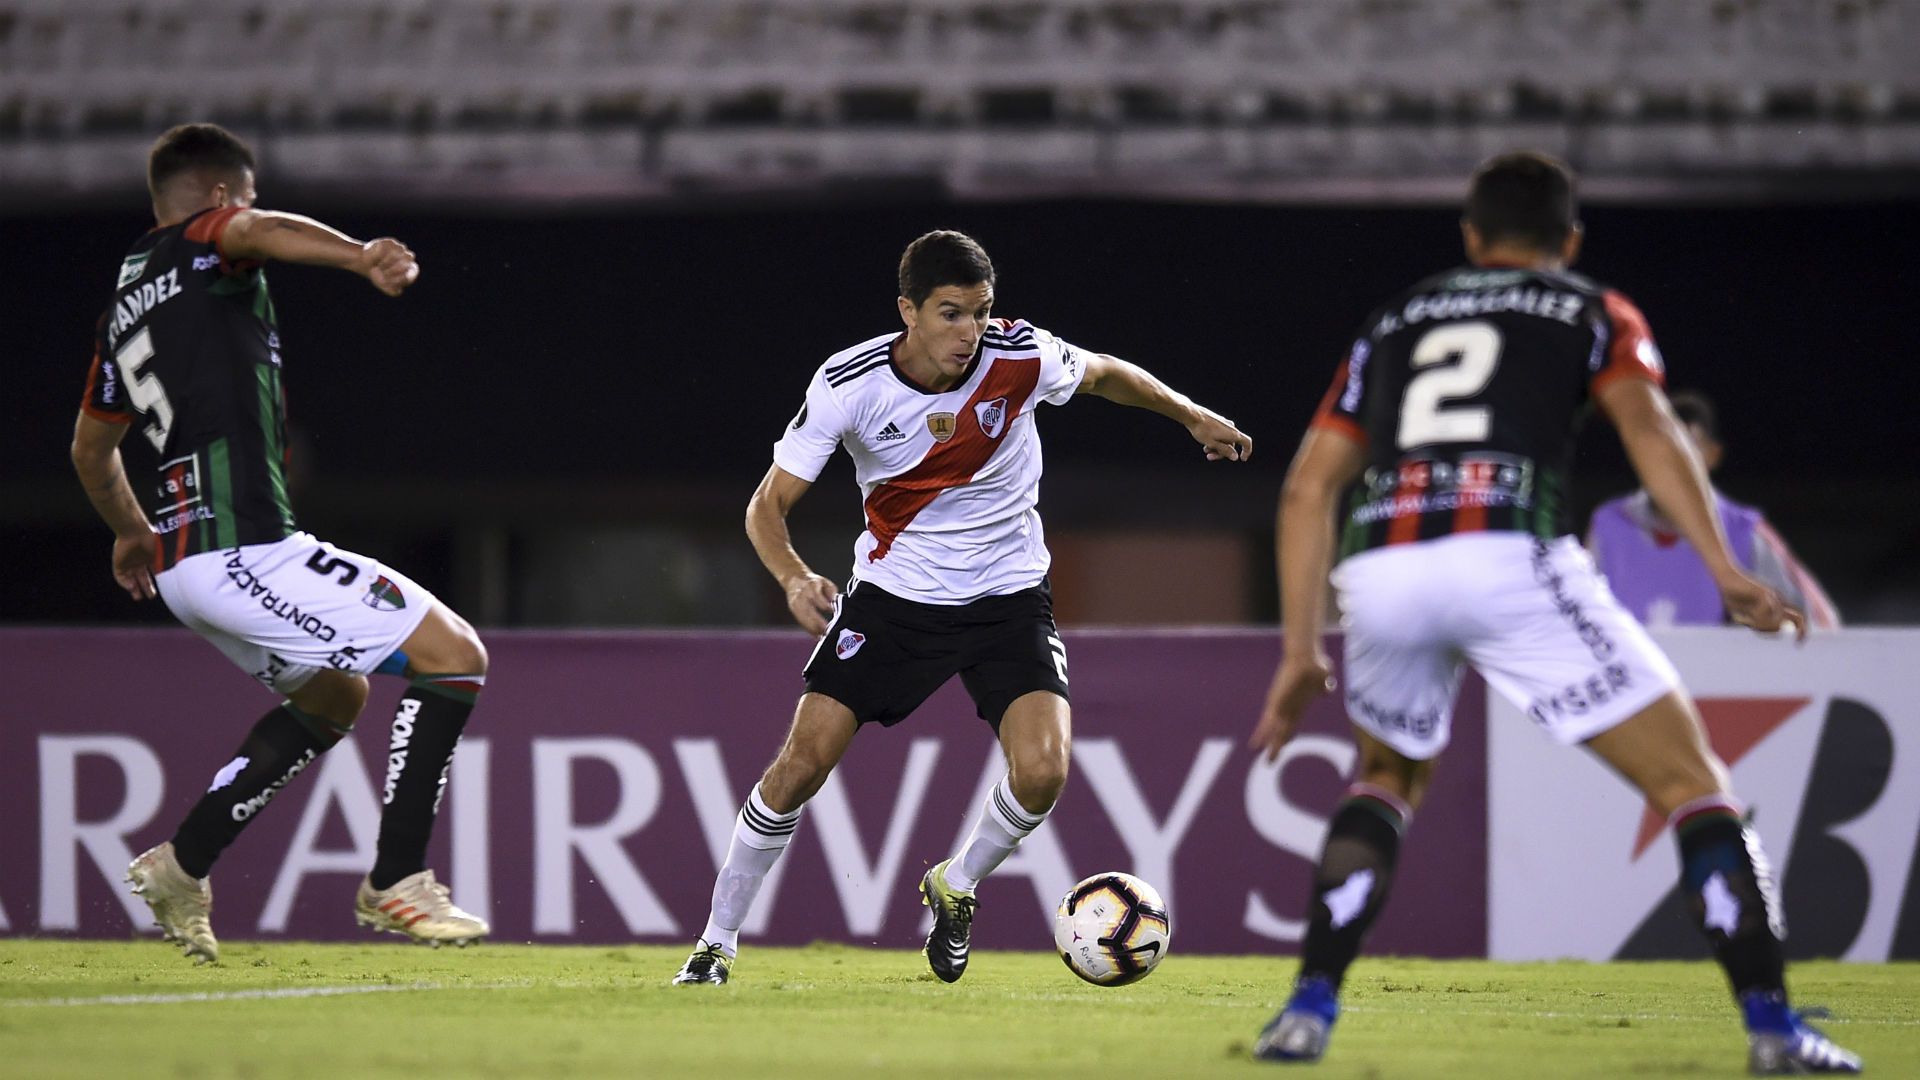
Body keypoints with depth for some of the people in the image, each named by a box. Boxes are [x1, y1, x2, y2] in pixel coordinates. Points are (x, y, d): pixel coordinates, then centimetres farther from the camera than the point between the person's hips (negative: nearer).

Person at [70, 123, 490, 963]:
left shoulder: (124, 303, 22)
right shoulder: (203, 245, 0)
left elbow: (92, 447, 35)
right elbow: (261, 232, -26)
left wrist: (133, 532, 52)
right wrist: (361, 256, -43)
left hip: (179, 564, 9)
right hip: (244, 545, -9)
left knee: (335, 696, 28)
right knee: (455, 655, -7)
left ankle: (183, 865, 21)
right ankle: (396, 880, -8)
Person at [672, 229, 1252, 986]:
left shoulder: (1020, 357, -16)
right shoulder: (847, 384, -19)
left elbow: (1103, 375, 8)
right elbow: (769, 504, -14)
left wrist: (1193, 416, 1)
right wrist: (794, 578, -33)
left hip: (1007, 595, 1)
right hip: (894, 592, -1)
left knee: (1042, 772, -19)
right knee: (803, 762, -10)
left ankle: (955, 888, 12)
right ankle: (717, 942, 6)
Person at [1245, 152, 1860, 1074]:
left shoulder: (1395, 322, 31)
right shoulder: (1595, 314, 21)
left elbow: (1307, 488, 24)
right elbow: (1646, 427, 0)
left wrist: (1301, 652, 27)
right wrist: (1726, 572, -8)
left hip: (1379, 572, 4)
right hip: (1509, 559, -3)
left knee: (1388, 779, 32)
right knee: (1690, 780, 8)